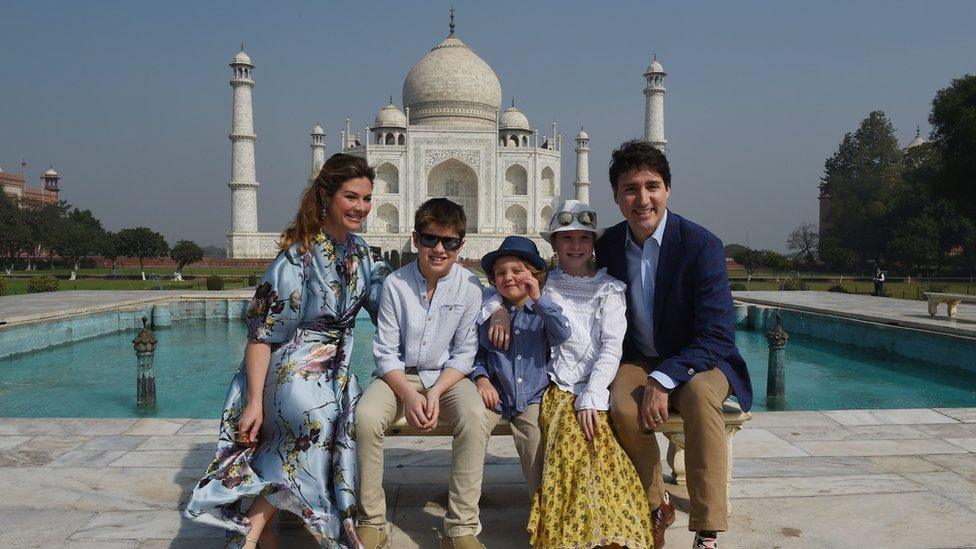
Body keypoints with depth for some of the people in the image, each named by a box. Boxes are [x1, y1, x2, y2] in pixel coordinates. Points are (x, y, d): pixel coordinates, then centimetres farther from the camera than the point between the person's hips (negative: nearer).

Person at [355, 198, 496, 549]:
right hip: (399, 375, 0)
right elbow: (385, 352, -6)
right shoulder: (396, 284, -8)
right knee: (366, 417, -29)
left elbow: (464, 353, -3)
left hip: (448, 375, 0)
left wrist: (435, 393, -18)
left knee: (475, 417, -30)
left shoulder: (469, 287, -7)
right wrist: (409, 395, -21)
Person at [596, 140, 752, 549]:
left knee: (699, 395, -36)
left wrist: (663, 379, -30)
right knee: (623, 407, -30)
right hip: (636, 361, 3)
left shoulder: (701, 245, -16)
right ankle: (656, 507, -6)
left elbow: (717, 337, -19)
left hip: (695, 362, -2)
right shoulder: (607, 246, -3)